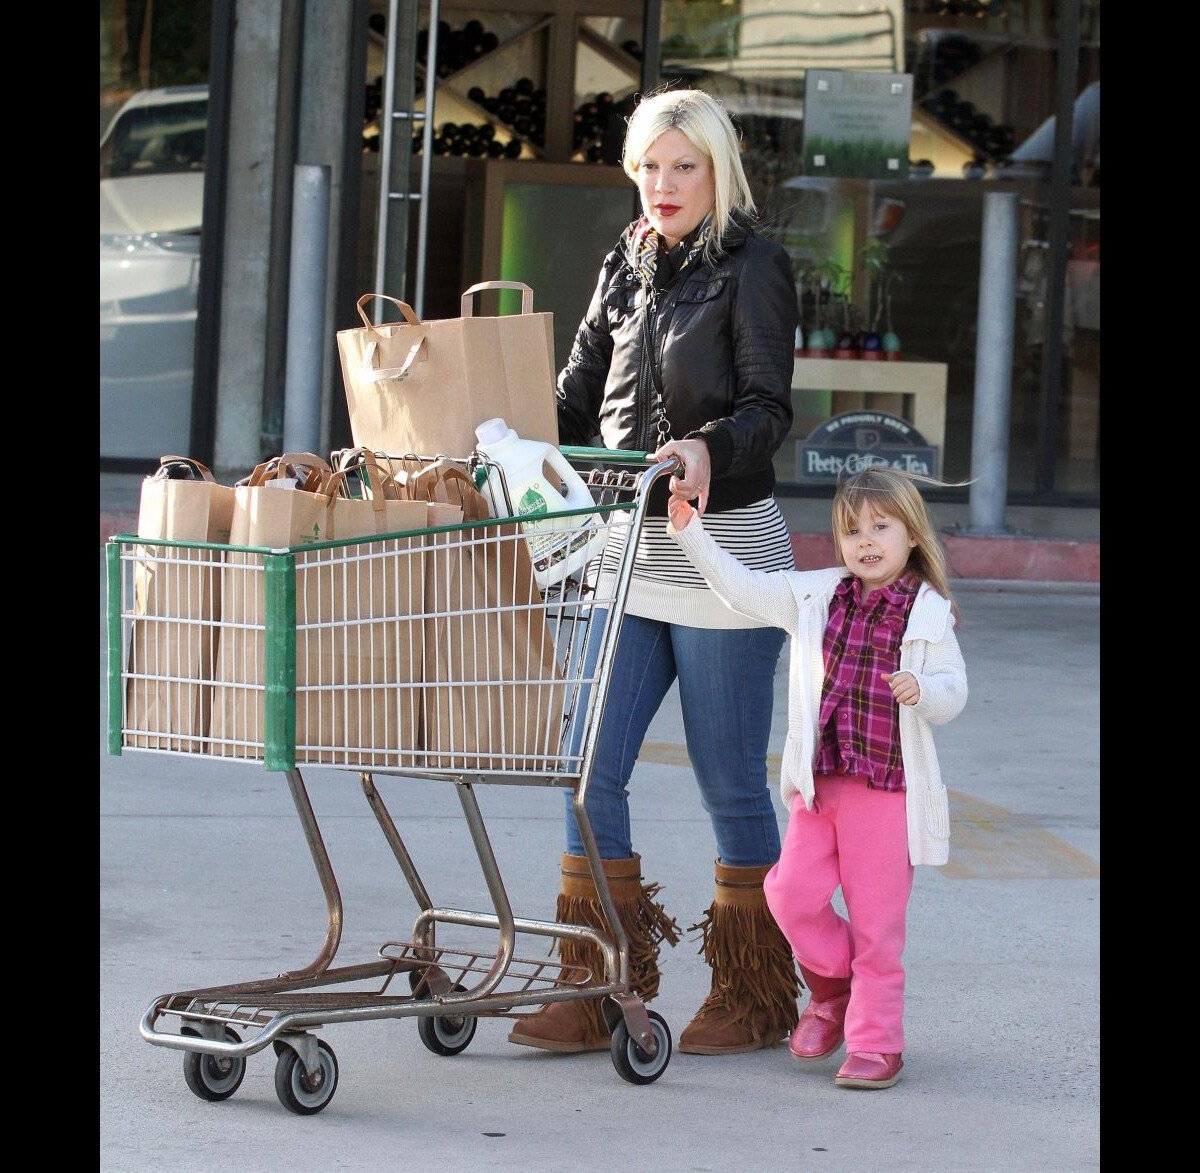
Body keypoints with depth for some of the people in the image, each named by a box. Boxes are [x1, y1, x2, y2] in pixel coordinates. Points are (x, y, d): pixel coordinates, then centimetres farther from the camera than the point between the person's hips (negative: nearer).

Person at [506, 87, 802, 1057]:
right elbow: (577, 398, 14)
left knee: (731, 783, 1)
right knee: (592, 770, -1)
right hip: (633, 551, 6)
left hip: (727, 551, -6)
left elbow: (769, 409, -14)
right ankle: (600, 994, 6)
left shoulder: (755, 268, -6)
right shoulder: (627, 268, 13)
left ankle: (758, 1001, 15)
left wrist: (709, 448, -33)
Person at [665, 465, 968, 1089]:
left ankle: (876, 1042, 11)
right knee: (792, 894, -3)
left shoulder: (929, 614, -3)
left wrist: (923, 689, -27)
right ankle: (831, 988, 24)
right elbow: (743, 587, 8)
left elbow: (953, 691, -5)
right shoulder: (815, 596, 7)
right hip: (818, 780, 4)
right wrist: (690, 534, 1)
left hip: (888, 785, -4)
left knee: (876, 919, 0)